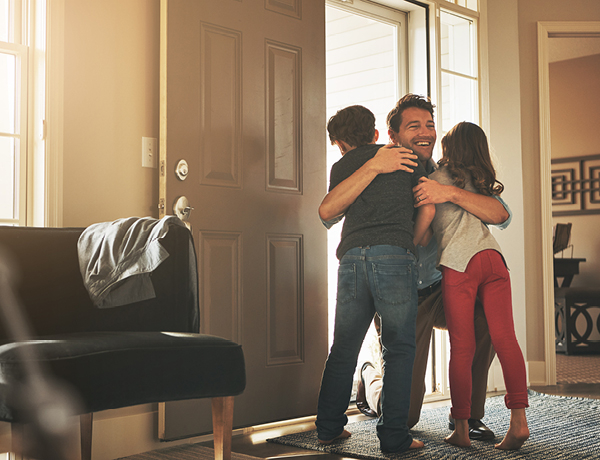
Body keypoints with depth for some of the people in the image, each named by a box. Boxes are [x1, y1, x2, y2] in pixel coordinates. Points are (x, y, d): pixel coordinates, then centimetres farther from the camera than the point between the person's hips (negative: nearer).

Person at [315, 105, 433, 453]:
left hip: (352, 258, 3)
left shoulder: (340, 167, 22)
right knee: (399, 348, 4)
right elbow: (427, 207, 8)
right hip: (394, 255, -3)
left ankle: (329, 427, 20)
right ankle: (394, 436, 2)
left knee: (344, 348, 13)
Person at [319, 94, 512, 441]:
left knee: (487, 315, -28)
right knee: (404, 415, -2)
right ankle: (370, 379, 35)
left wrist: (451, 193, -35)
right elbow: (327, 212, -30)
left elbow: (501, 215, -19)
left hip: (440, 289, 3)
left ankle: (467, 413, -6)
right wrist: (373, 166, -38)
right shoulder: (379, 178, -12)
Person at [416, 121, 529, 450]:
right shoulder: (483, 182, 26)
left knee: (462, 348, -3)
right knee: (505, 338, -4)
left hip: (459, 262, -4)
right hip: (493, 256, 4)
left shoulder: (436, 179, 11)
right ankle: (518, 419, -13)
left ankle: (462, 429, 0)